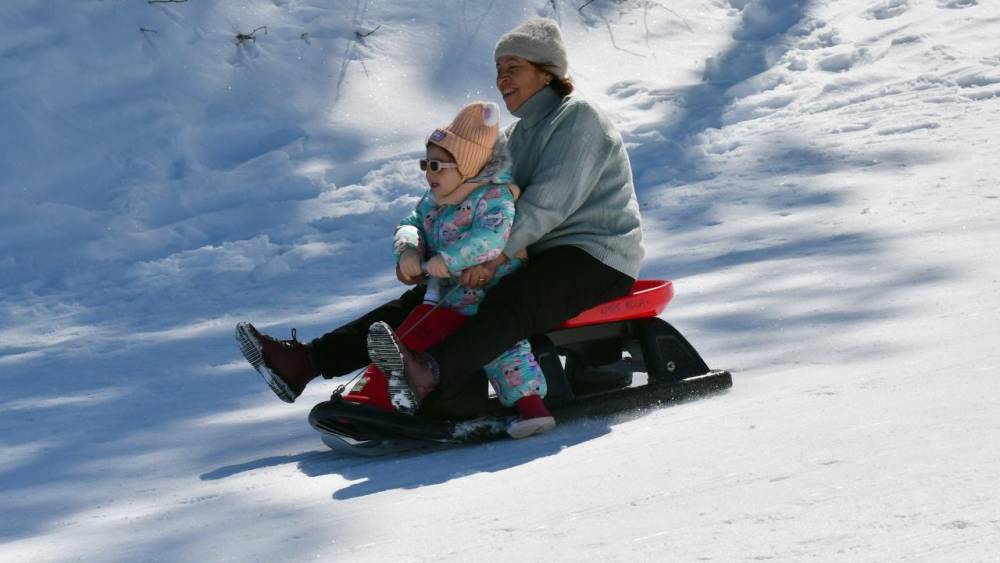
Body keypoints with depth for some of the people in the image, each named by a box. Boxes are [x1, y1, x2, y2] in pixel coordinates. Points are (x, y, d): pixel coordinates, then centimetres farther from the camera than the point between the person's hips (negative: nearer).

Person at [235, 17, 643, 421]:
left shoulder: (579, 118, -9)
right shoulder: (517, 137, 19)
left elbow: (551, 199, -23)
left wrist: (497, 253, -33)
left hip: (597, 261, -9)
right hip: (537, 256, 9)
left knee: (509, 303, -38)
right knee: (428, 298, -4)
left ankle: (430, 373, -66)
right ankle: (306, 361, -12)